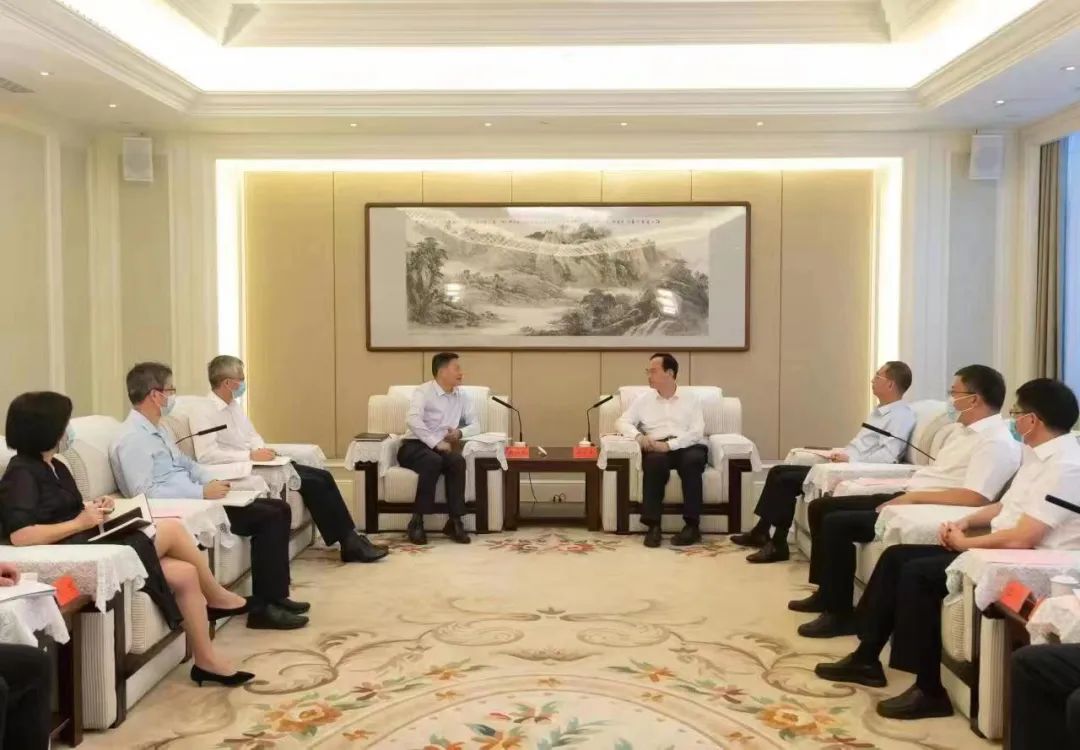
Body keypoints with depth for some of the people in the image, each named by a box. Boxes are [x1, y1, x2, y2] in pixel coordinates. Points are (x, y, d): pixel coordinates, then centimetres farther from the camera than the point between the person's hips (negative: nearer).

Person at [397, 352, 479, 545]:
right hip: (414, 445, -5)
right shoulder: (423, 392, -6)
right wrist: (436, 443, -28)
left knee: (458, 461, -29)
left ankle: (455, 522, -24)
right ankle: (417, 521, -27)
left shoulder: (461, 397, 13)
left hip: (440, 448, 5)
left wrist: (460, 432, -9)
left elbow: (476, 425, 13)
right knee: (434, 461, -37)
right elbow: (412, 420, -23)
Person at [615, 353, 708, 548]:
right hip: (657, 449, 1)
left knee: (692, 460, -36)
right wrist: (639, 436, -13)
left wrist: (669, 445, -17)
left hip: (688, 446, -1)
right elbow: (621, 422, 10)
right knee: (654, 461, -35)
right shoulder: (643, 400, 17)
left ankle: (692, 525, -31)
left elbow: (697, 431, -2)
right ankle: (653, 526, -34)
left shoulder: (690, 398, 10)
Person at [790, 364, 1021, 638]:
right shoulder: (967, 430, 17)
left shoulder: (996, 442, -15)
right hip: (909, 498, 11)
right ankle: (827, 592, 18)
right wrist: (905, 491, 8)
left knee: (837, 523, -22)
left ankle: (840, 614, -9)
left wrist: (914, 497, -21)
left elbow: (974, 498, -26)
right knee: (822, 507, 8)